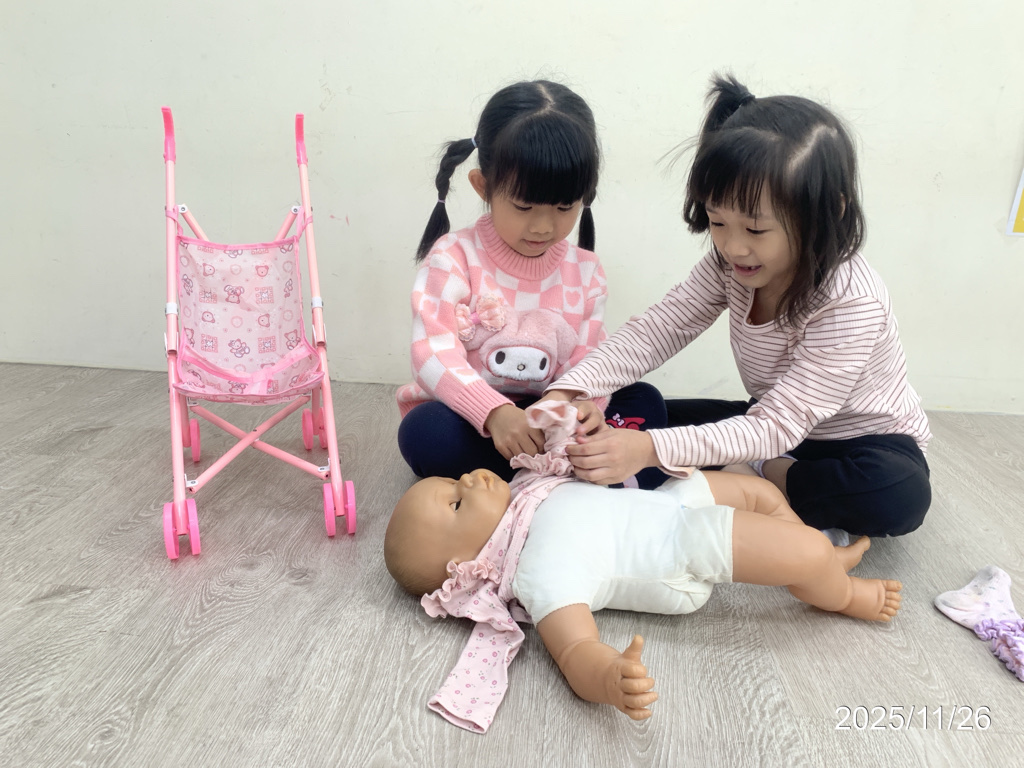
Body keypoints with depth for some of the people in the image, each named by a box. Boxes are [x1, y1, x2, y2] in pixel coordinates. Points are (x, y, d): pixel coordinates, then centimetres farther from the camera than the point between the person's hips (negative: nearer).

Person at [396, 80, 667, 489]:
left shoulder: (585, 272, -1)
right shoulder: (454, 257, -13)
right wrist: (494, 413, -41)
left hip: (544, 422, 3)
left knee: (645, 401, -11)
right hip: (467, 419, -2)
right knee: (426, 432, -36)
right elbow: (434, 356, -25)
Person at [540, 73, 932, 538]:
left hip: (865, 440, -4)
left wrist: (651, 449, -48)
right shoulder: (731, 263, -14)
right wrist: (571, 388, -34)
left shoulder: (852, 304, -33)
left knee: (901, 494, -38)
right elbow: (659, 327, -17)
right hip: (779, 423, 5)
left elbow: (777, 429, -36)